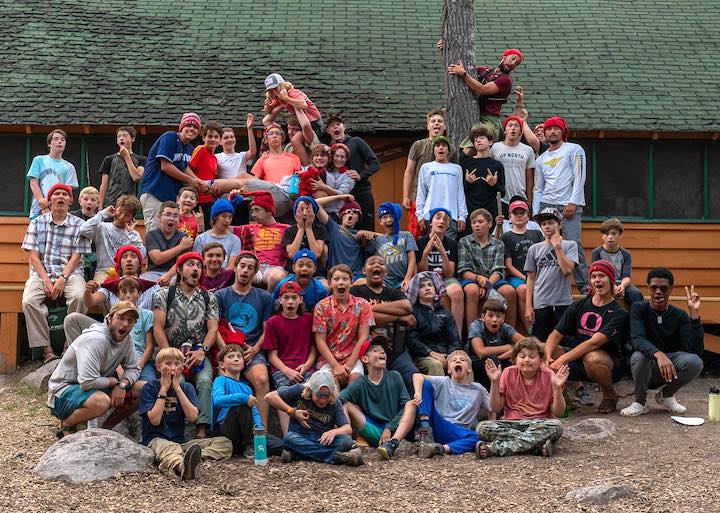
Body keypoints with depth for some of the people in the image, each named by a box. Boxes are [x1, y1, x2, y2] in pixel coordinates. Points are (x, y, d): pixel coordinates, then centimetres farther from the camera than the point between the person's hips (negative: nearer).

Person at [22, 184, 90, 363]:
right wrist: (46, 280, -11)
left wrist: (62, 279, -14)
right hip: (41, 273, 1)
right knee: (29, 301, -29)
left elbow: (75, 257, 1)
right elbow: (33, 256, 4)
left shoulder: (78, 224, 7)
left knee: (79, 297, -33)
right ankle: (46, 348, -24)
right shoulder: (37, 223, 11)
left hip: (69, 272, -1)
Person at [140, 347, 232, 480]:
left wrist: (177, 388, -7)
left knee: (225, 443, -14)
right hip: (156, 440, -5)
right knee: (170, 448, -41)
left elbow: (192, 417, -6)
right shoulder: (149, 388, 1)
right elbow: (155, 420, -13)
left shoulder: (186, 388, 11)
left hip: (180, 442, 5)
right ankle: (182, 467, -76)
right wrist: (164, 388, -7)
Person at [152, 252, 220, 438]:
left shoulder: (209, 298, 17)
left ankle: (203, 429, -32)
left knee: (205, 381, -28)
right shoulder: (164, 295, 10)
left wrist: (202, 350, -12)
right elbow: (158, 327, 1)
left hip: (199, 353, 1)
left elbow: (213, 328, 7)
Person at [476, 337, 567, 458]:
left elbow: (558, 413, -5)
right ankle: (539, 445, -32)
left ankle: (495, 448, -34)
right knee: (482, 428, -27)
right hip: (511, 423, 1)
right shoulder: (508, 374, 0)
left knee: (556, 426, -34)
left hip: (539, 424, 0)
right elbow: (496, 409, -1)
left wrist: (557, 388, -20)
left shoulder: (548, 376, -2)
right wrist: (494, 383, -14)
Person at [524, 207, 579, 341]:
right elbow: (531, 279, 8)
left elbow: (567, 270, -10)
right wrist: (528, 306, 2)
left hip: (563, 302, -1)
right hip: (540, 304, 1)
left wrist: (557, 247, -6)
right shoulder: (535, 249, 9)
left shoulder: (569, 245, 5)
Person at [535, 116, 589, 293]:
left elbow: (579, 177, -4)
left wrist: (572, 202, -13)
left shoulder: (574, 150, 7)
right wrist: (535, 214, 10)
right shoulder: (541, 159, 21)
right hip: (547, 205, 5)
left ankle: (584, 286, -13)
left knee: (574, 244, -15)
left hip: (570, 205, -5)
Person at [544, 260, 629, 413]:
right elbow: (556, 335, 0)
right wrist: (547, 357, -21)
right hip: (577, 360, 4)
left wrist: (563, 359, -31)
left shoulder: (618, 314, -11)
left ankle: (610, 395, -7)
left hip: (609, 365, -4)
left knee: (592, 358, -40)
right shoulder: (579, 306, 6)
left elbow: (594, 343, -23)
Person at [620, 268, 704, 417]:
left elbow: (696, 350, -16)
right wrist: (658, 354, -47)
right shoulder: (638, 309, -8)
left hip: (671, 369, 2)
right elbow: (638, 339, -27)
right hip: (646, 367, -2)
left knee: (695, 362, -27)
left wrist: (694, 314, -23)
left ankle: (666, 395, 2)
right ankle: (640, 402, -9)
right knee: (639, 356, -35)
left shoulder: (680, 315, -3)